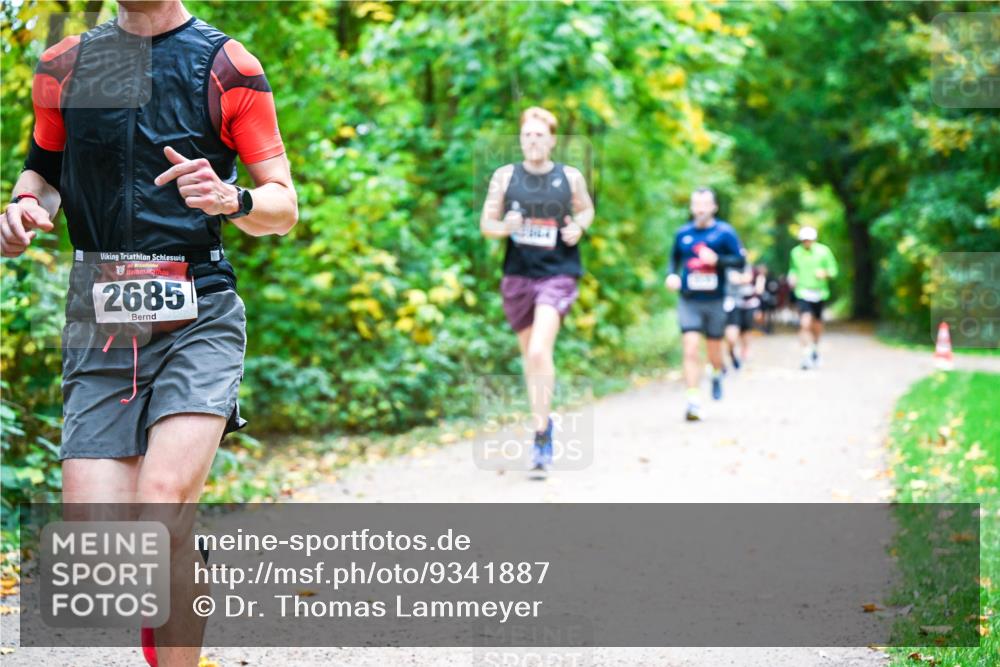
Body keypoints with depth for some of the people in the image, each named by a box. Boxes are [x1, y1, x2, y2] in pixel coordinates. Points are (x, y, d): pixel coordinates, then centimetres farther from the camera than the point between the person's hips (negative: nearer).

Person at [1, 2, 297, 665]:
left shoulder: (228, 67, 0)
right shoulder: (65, 66, 12)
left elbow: (284, 206, 2)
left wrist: (233, 200, -20)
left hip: (197, 319, -3)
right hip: (98, 331, 3)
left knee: (162, 506, -24)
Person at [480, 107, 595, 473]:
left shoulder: (571, 177, 1)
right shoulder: (504, 176, 2)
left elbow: (586, 209, 18)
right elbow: (486, 223, 5)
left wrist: (578, 227, -4)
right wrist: (505, 227, -17)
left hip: (558, 274, -3)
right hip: (517, 275, 3)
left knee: (539, 350, -19)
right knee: (529, 354, 12)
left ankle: (541, 431, -14)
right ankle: (542, 420, 30)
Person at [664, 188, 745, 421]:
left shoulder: (725, 232, -1)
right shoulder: (682, 234, 7)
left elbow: (740, 260, -3)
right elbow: (674, 258, 21)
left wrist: (717, 259, -18)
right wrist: (671, 275, 1)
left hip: (715, 301, -1)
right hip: (688, 301, 1)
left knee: (714, 351, 12)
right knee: (691, 350, -13)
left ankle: (717, 375, 47)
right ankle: (693, 402, -14)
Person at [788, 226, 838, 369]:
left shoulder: (823, 251, -3)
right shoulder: (796, 252, 0)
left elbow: (833, 270, 1)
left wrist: (825, 273, -20)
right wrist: (792, 277, -5)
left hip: (819, 293, 1)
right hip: (803, 293, -1)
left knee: (816, 324, 15)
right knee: (805, 323, -19)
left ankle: (815, 348, 42)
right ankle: (806, 355, -16)